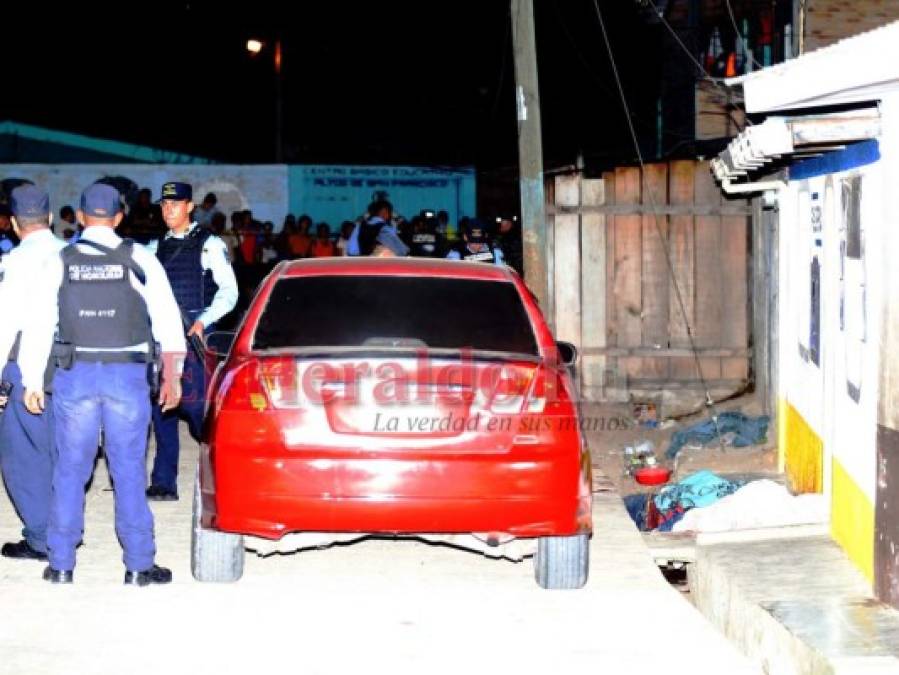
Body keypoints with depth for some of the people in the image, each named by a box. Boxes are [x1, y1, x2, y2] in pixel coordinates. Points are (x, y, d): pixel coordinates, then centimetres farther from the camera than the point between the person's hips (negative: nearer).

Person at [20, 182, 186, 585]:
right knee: (129, 472, 4)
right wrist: (172, 377, 5)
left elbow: (38, 325, 0)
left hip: (75, 375, 1)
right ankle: (138, 566, 7)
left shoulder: (60, 263, 1)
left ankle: (61, 565, 12)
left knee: (70, 471, 8)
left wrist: (32, 382, 5)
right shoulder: (139, 260, -1)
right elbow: (167, 320, -2)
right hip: (128, 375, -1)